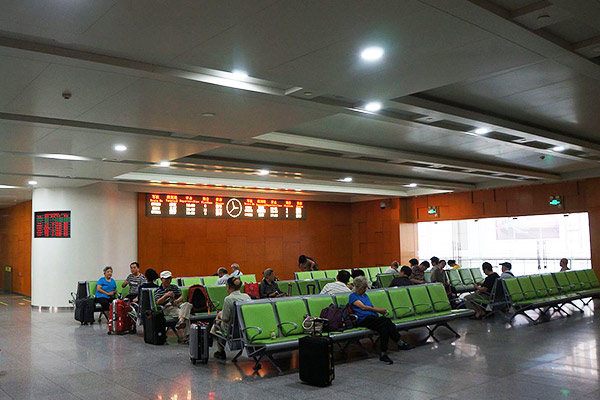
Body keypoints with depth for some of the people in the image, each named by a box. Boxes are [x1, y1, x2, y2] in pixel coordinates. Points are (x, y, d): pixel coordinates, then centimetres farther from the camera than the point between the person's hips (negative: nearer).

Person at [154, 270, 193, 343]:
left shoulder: (174, 287, 28)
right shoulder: (158, 291, 15)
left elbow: (181, 297, 15)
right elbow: (158, 302, -3)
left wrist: (176, 301, -8)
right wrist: (166, 295, -19)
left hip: (178, 304, 4)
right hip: (167, 307, -4)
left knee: (187, 304, -36)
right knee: (183, 314, -35)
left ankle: (181, 321, -58)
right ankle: (185, 335, -43)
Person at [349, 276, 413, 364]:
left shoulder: (365, 295, 29)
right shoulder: (352, 296, 4)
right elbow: (363, 307, -9)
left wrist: (380, 311, 5)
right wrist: (379, 310, -13)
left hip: (373, 318, 7)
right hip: (363, 320, -7)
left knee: (384, 327, -28)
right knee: (387, 321, -28)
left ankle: (383, 354, -29)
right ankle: (400, 343, -21)